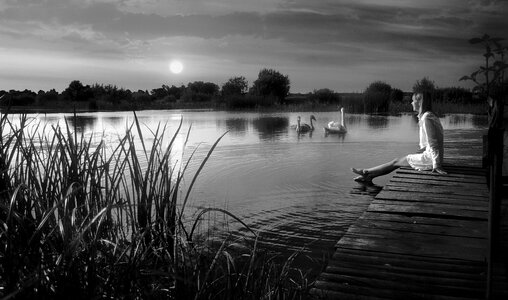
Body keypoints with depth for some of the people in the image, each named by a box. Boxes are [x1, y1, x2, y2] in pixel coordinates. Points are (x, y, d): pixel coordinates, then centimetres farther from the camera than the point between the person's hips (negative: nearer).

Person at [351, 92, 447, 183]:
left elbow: (433, 143, -22)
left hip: (428, 158, -8)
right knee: (398, 160, 11)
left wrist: (436, 165, -22)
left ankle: (366, 172, 15)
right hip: (429, 155, 8)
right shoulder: (429, 116, 11)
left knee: (396, 162, 2)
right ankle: (369, 176, 16)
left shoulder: (427, 118, -19)